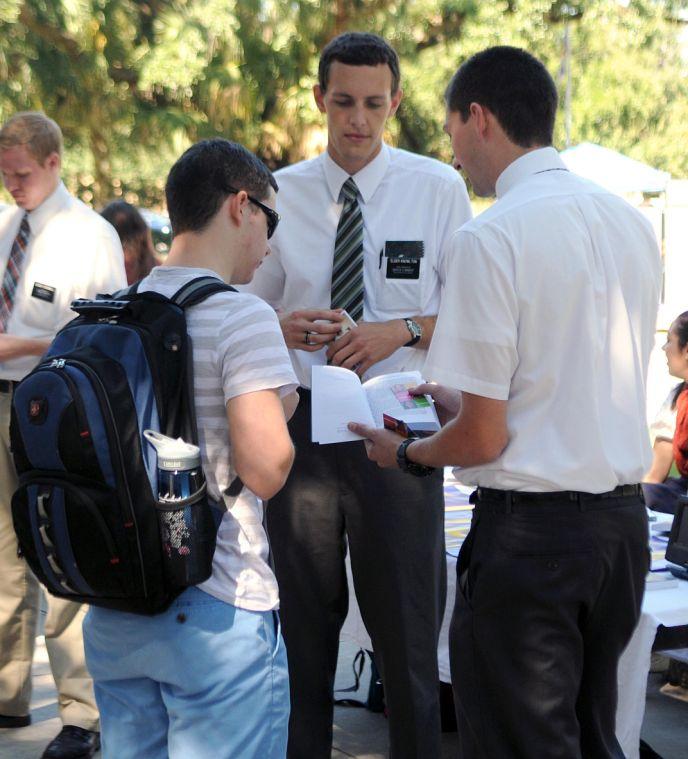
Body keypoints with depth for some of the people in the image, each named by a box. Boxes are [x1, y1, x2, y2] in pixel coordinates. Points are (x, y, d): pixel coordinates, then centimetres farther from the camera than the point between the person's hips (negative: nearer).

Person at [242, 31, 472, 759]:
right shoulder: (281, 193, 3)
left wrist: (402, 330, -14)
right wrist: (285, 328, -12)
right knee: (303, 624, 12)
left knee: (406, 625, 6)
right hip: (302, 420, 2)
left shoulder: (438, 189, -2)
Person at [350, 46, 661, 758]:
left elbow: (482, 439, -15)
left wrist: (405, 453, 5)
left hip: (529, 531, -7)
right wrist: (455, 398, 24)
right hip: (624, 519, 7)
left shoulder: (490, 238, -16)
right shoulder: (630, 222, 6)